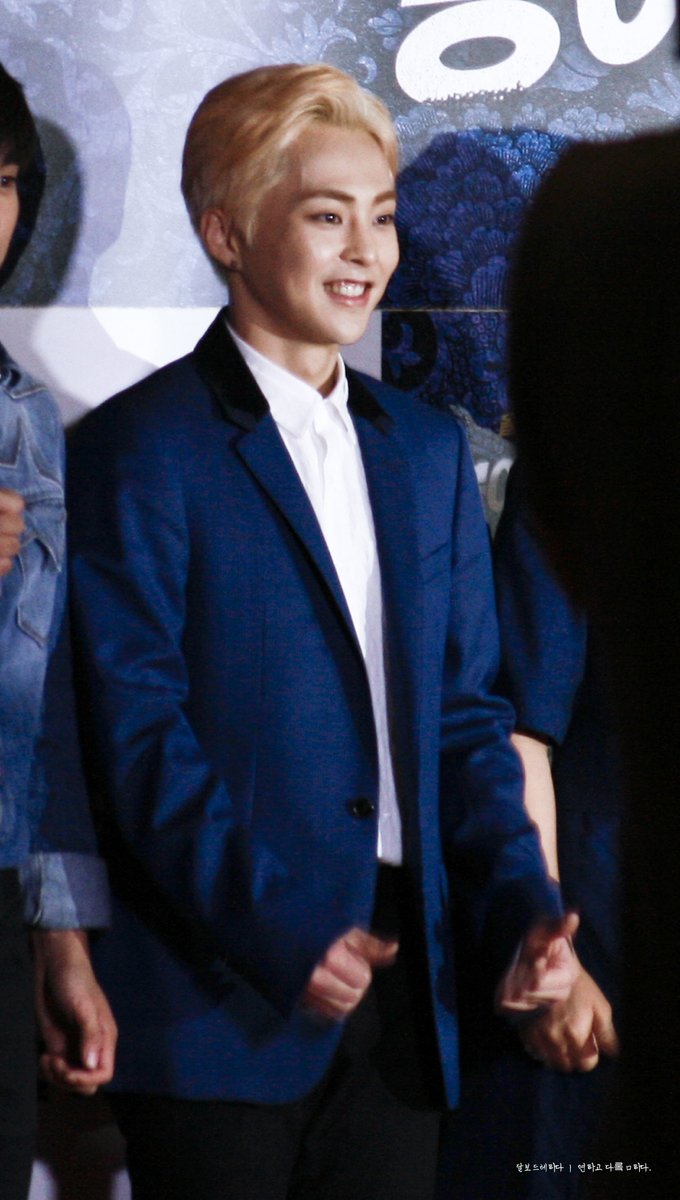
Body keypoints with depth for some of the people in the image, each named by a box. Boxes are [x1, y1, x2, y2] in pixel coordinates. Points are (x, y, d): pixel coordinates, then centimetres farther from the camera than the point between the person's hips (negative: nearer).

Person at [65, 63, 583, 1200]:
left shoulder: (425, 448, 16)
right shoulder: (139, 448, -5)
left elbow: (465, 710, 16)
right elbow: (137, 737, -11)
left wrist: (520, 907, 2)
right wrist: (276, 931, -20)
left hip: (401, 980, 6)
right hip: (223, 1000, -6)